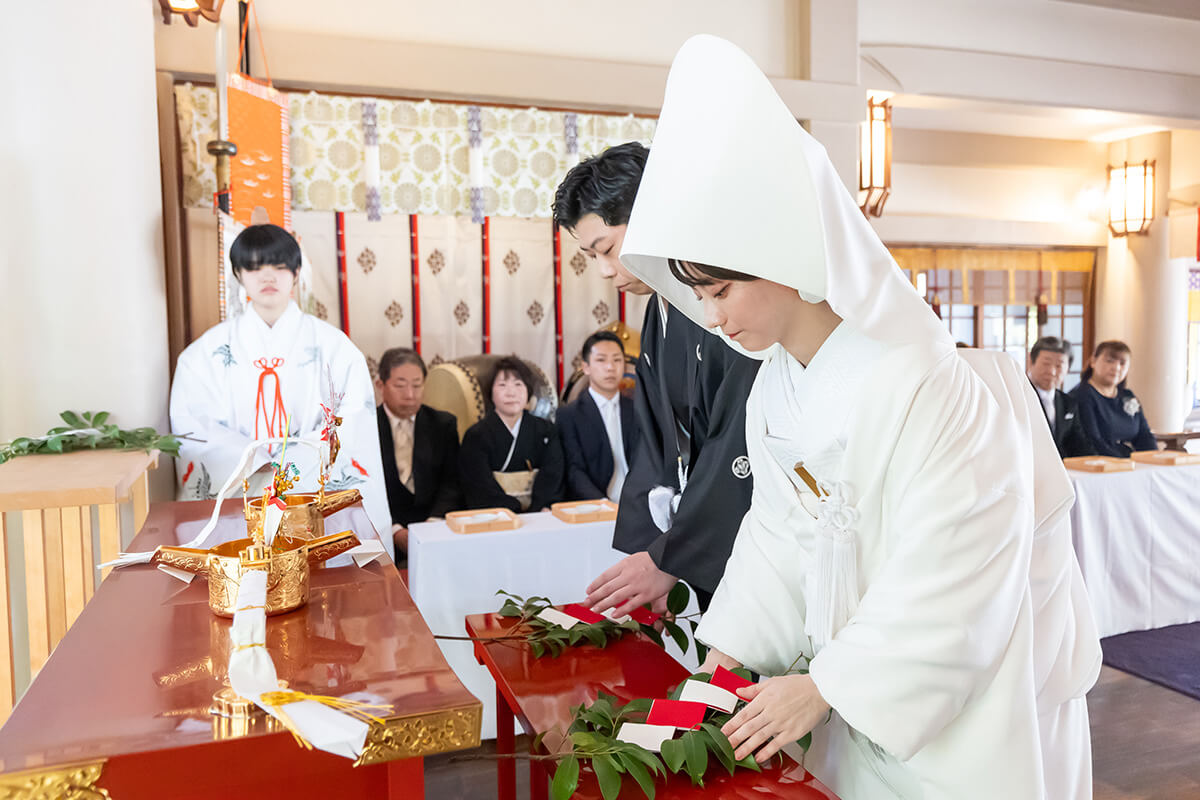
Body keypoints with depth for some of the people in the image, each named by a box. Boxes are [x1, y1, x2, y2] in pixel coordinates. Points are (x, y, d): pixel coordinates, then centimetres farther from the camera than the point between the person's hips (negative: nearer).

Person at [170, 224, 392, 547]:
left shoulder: (332, 344, 6)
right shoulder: (209, 349, 10)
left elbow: (353, 422, -2)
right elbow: (192, 424, 1)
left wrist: (293, 467, -13)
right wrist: (257, 466, -13)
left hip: (316, 485, -1)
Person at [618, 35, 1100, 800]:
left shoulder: (930, 391, -29)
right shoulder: (775, 390, -4)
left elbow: (949, 589, -26)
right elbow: (782, 531, 4)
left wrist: (823, 686, -20)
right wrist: (736, 648, -1)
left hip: (973, 697, -6)